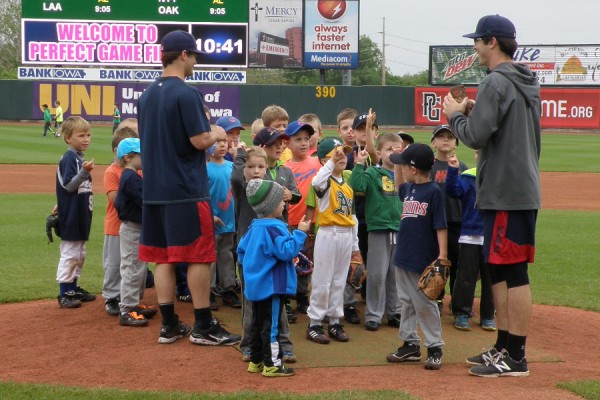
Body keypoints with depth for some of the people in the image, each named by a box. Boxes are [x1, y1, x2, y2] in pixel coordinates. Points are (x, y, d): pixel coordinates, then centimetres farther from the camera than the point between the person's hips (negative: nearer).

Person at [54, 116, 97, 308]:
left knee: (79, 254, 16)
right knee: (69, 254, -4)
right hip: (71, 216, -9)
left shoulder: (81, 158, 10)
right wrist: (84, 172, -33)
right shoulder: (68, 158, -15)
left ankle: (73, 288, 27)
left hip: (81, 215, 9)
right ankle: (64, 294, 3)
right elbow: (68, 185, -23)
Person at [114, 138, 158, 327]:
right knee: (132, 269, -6)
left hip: (136, 228, 11)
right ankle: (126, 311, -3)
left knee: (140, 268, 18)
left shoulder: (128, 176, 12)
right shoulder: (131, 178, -20)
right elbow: (146, 201, -26)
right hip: (132, 229, -11)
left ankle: (134, 304, 28)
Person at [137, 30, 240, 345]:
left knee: (163, 257, 10)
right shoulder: (187, 94, -14)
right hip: (186, 189, -8)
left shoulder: (147, 95, 11)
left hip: (154, 189, 8)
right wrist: (216, 133, 4)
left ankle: (169, 325, 14)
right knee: (199, 256, 0)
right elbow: (201, 141, -17)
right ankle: (203, 327, 4)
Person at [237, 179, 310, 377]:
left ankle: (256, 361, 24)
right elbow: (286, 251, -26)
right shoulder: (272, 228, -20)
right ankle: (272, 364, -1)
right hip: (272, 285, -9)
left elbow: (241, 250, 16)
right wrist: (299, 233, -20)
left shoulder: (254, 227, 9)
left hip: (255, 285, 9)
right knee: (271, 325, -5)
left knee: (258, 323, 16)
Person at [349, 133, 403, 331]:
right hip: (379, 229, -4)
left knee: (397, 274, 12)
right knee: (377, 274, 0)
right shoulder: (372, 173, -4)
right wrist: (359, 164, -24)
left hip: (401, 231, 4)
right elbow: (356, 186, -21)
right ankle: (373, 315, 10)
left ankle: (394, 312, 23)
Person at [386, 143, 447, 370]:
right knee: (406, 302, 13)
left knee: (425, 305, 0)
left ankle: (435, 348, 10)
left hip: (423, 260, -8)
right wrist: (398, 163, 21)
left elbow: (441, 226, -14)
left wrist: (442, 255, -20)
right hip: (403, 257, 8)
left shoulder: (433, 191, -13)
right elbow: (399, 186, 34)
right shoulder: (408, 189, 9)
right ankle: (410, 344, 23)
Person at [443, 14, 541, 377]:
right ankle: (504, 347, 22)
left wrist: (455, 114, -2)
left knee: (513, 272, -6)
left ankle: (516, 357, -1)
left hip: (506, 193, -10)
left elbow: (475, 136, -20)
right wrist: (475, 112, 15)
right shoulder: (528, 84, 16)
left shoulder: (496, 83, -14)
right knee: (498, 269, 15)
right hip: (522, 188, 10)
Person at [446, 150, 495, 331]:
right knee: (466, 276, 2)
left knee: (490, 277, 10)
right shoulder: (467, 177, -3)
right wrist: (453, 170, -29)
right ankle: (461, 313, 11)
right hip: (470, 236, -2)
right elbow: (453, 190, -18)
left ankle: (488, 316, 21)